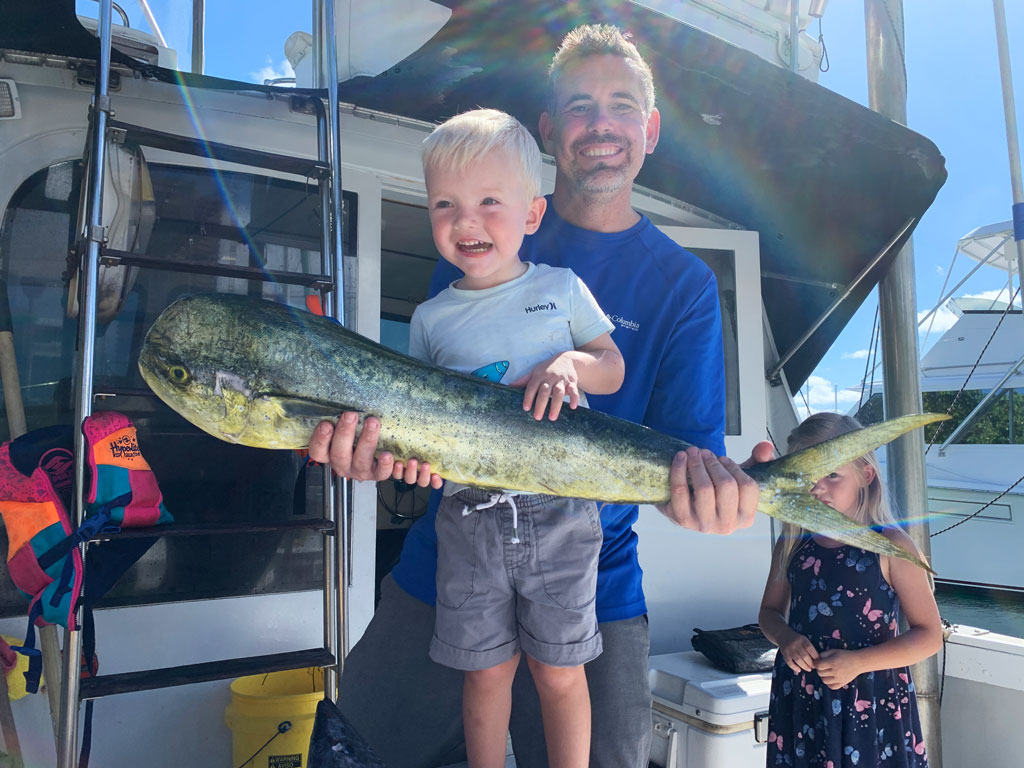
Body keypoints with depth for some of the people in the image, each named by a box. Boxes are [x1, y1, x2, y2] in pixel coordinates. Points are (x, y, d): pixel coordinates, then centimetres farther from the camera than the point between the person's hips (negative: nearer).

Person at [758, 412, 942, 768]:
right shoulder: (791, 545, 1)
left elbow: (929, 635, -7)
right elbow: (770, 611, 13)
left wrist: (858, 662, -18)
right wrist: (785, 638, -9)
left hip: (873, 702, -3)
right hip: (800, 699, 3)